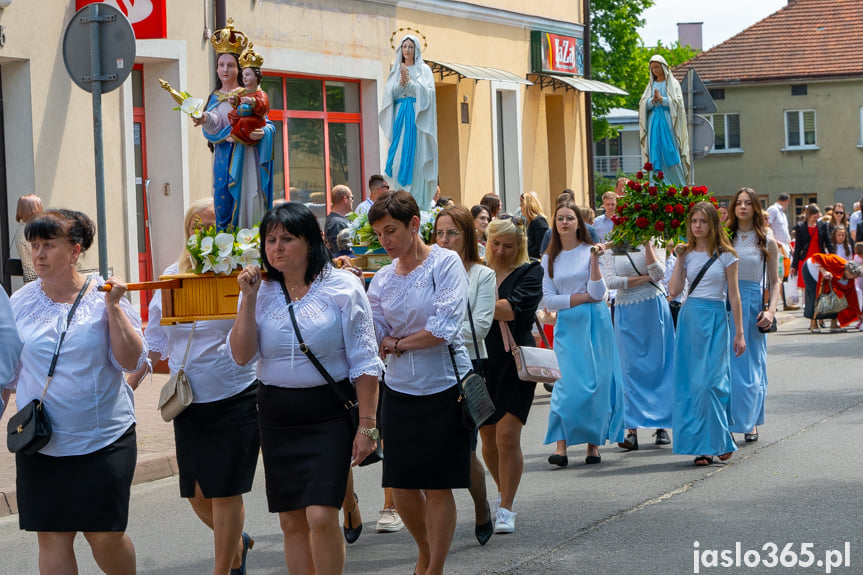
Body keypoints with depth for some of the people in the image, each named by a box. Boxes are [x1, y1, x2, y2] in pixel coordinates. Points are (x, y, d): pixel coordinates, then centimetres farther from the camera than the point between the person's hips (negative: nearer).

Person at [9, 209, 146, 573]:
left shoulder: (103, 298, -2)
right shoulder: (21, 303, 4)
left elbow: (131, 361, -7)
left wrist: (113, 307, -13)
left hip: (104, 440, -2)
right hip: (41, 444, 2)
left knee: (105, 535, 0)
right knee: (52, 537, 0)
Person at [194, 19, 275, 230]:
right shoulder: (214, 98, 13)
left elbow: (268, 124, 3)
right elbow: (215, 122, -6)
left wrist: (262, 132, -20)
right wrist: (204, 119, -29)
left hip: (246, 155, -2)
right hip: (224, 156, 2)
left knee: (247, 203, -8)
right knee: (223, 203, -4)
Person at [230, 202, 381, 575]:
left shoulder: (342, 287, -5)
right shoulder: (261, 291, 5)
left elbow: (364, 362, -5)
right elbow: (242, 356, -2)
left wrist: (367, 425, -10)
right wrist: (248, 299, -9)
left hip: (328, 413, -4)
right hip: (276, 414, 4)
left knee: (321, 515, -15)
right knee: (291, 520, 7)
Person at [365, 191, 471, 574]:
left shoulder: (445, 263, -6)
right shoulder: (383, 278, 9)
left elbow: (445, 327, -15)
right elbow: (373, 338, 4)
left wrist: (397, 344, -6)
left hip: (444, 388, -5)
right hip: (400, 389, 5)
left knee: (437, 486, 0)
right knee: (401, 485, 5)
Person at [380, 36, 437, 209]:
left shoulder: (423, 70, 8)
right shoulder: (396, 71, 17)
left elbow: (426, 91, -4)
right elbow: (390, 93, 8)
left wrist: (409, 81, -12)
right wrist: (401, 82, -8)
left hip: (417, 118, -3)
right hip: (399, 116, 3)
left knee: (416, 157, -11)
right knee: (399, 157, -5)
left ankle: (418, 200, -13)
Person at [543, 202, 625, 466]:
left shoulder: (590, 251, 2)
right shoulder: (549, 258, 8)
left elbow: (598, 293, -7)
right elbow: (549, 299, 1)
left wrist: (595, 260, -16)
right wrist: (583, 297, -7)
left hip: (594, 323, -1)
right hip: (566, 325, 1)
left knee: (595, 383, -2)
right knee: (567, 383, -10)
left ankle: (594, 443, 6)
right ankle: (561, 445, -14)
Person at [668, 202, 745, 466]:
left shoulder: (725, 255, 0)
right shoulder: (688, 254, 9)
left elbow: (733, 295, 0)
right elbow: (674, 290, 0)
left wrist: (739, 333, -1)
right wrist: (679, 259, -1)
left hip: (715, 318, -4)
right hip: (689, 317, 4)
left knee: (708, 382, -10)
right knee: (689, 382, 1)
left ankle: (718, 441, 4)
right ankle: (703, 446, 7)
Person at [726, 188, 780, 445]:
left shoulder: (766, 241, 6)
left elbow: (774, 281, 7)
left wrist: (771, 310, -6)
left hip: (752, 304, 0)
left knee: (752, 364, 2)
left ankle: (751, 423, 12)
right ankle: (727, 421, 3)